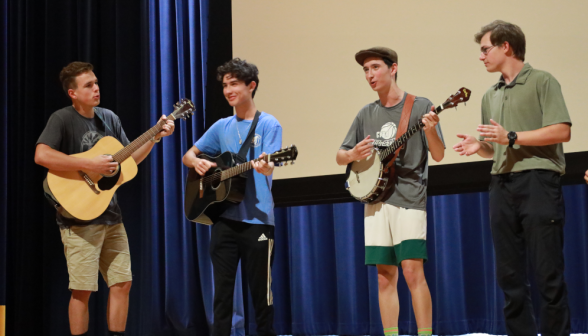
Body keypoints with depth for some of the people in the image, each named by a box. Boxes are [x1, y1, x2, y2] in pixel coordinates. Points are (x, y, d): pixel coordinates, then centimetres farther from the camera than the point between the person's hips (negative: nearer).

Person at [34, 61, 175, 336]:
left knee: (122, 282, 8)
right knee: (83, 289, -4)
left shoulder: (109, 118, 10)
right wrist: (89, 164, -26)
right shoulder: (62, 119, -10)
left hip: (111, 215, 7)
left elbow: (128, 159, 16)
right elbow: (41, 155, -26)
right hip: (80, 218, -7)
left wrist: (155, 137, 3)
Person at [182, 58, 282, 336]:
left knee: (261, 293, 2)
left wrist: (263, 167, -35)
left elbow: (268, 167, -12)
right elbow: (188, 155, 21)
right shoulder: (222, 126, 13)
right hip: (224, 219, 4)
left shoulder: (268, 124, -1)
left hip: (257, 219, -4)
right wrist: (197, 162, -2)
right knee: (222, 292, 5)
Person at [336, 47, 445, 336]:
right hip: (376, 198, 5)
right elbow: (340, 157, 18)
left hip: (409, 196, -4)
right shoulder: (366, 114, 14)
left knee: (412, 269, -15)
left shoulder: (420, 106, 1)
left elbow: (438, 155, -4)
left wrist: (430, 131, -24)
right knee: (385, 276, 2)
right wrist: (353, 155, -5)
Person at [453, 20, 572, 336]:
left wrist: (512, 137, -15)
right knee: (509, 274, 4)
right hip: (501, 186, 7)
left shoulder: (541, 81, 0)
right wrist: (479, 146, 3)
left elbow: (562, 131, -10)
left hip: (537, 180, -7)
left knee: (548, 273, -7)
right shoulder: (490, 96, 20)